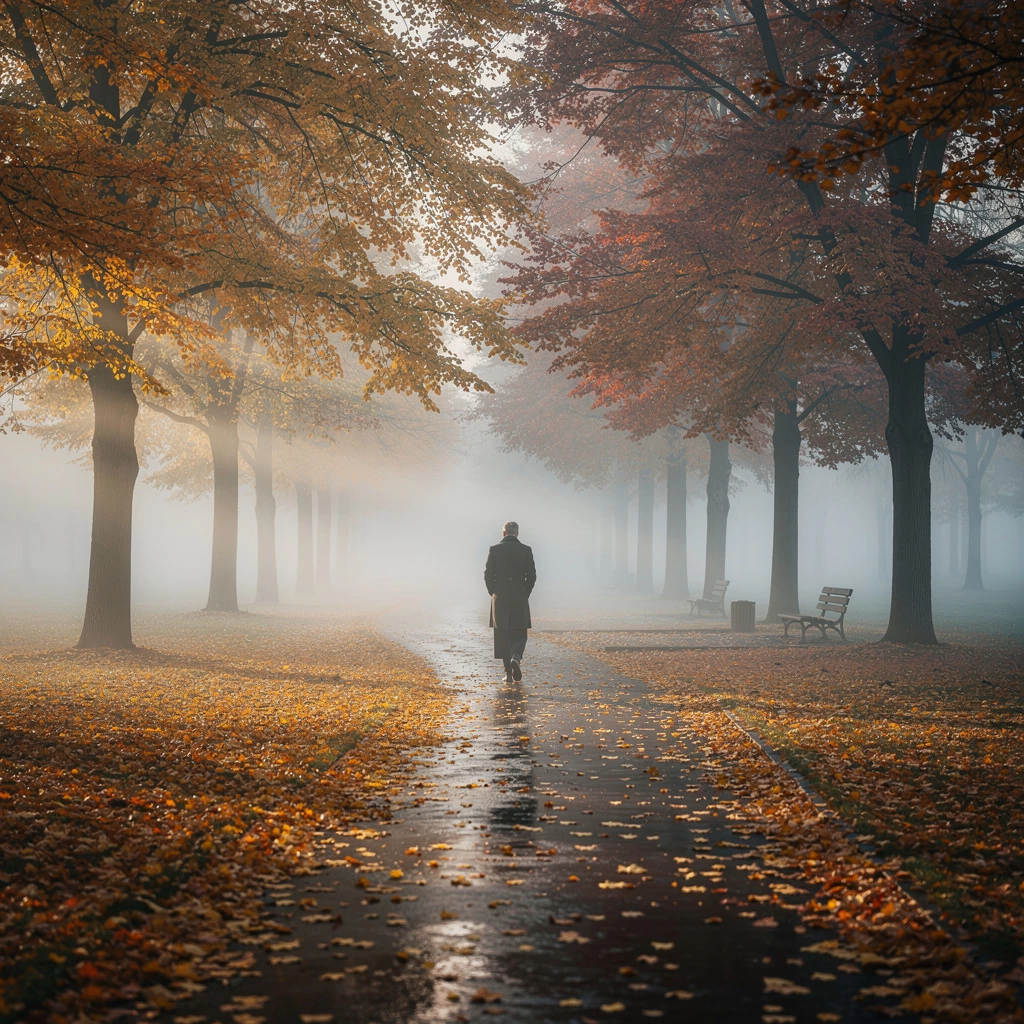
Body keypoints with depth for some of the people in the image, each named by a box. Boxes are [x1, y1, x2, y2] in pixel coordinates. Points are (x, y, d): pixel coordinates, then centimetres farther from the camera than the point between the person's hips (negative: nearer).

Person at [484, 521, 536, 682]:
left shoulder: (494, 549, -3)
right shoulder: (526, 550, -1)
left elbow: (488, 575, -3)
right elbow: (532, 576, -2)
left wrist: (494, 594, 11)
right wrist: (525, 594, 11)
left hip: (500, 598, 0)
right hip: (520, 598, 0)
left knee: (503, 635, 7)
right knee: (519, 634, 10)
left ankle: (508, 672, 4)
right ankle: (516, 657, -20)